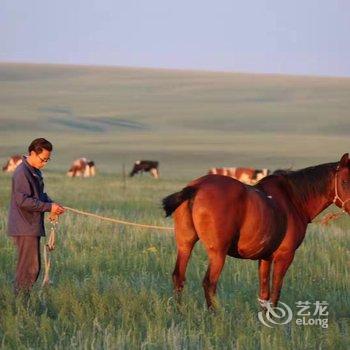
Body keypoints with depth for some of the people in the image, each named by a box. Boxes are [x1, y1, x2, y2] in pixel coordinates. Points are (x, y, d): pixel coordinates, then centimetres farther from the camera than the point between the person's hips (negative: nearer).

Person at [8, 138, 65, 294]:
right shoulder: (22, 173, -16)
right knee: (29, 267, -9)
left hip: (32, 227, 10)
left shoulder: (35, 172, 16)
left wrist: (52, 204, 1)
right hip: (25, 228, -10)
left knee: (32, 267, 12)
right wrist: (49, 207, -19)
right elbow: (23, 201, -22)